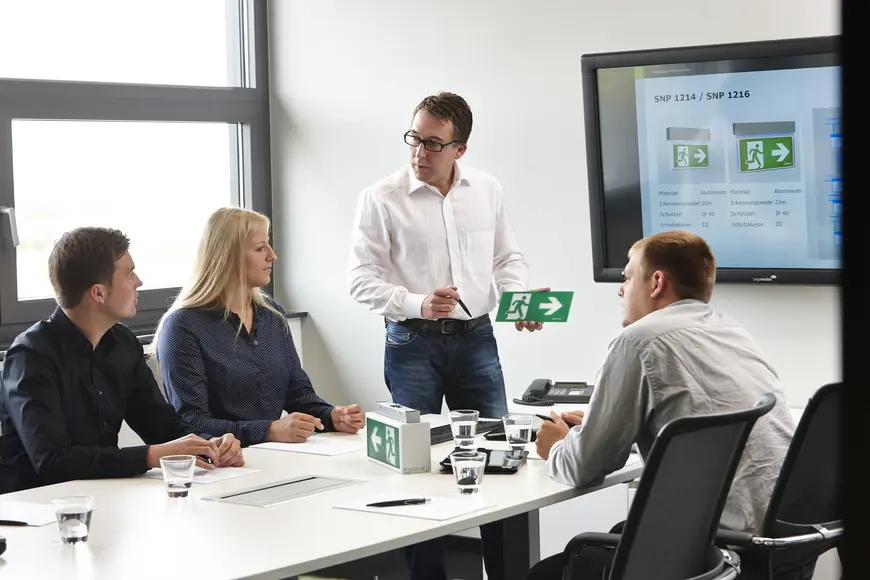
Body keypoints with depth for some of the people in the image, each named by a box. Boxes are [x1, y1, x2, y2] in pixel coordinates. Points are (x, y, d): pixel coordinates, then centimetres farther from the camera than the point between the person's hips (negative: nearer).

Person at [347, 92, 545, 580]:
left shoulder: (488, 190, 5)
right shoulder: (382, 199, -6)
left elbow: (509, 258, 13)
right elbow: (362, 278, -7)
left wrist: (522, 301, -7)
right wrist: (418, 306, -21)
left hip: (476, 338, 3)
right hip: (413, 343, -3)